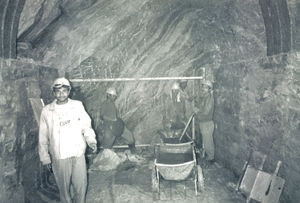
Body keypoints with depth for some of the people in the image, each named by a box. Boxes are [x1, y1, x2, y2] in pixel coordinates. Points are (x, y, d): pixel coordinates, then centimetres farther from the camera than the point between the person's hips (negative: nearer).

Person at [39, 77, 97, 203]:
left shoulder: (78, 105, -2)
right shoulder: (47, 111, -2)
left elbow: (86, 126, 4)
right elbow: (43, 137, 3)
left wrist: (91, 140, -11)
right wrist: (45, 158, 3)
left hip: (78, 154, 1)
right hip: (59, 157, 0)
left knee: (81, 185, 10)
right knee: (63, 187, 13)